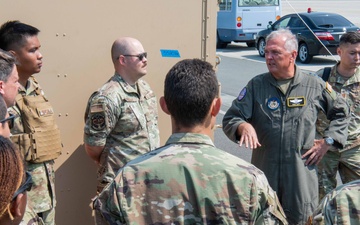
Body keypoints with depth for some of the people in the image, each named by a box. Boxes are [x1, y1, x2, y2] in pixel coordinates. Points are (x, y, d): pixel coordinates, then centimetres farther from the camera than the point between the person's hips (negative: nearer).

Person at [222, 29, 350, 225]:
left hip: (301, 173, 0)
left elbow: (341, 112, 16)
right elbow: (230, 119, -3)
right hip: (264, 172, 1)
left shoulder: (315, 85, 2)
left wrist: (327, 142, 5)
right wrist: (243, 126, -25)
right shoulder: (256, 85, 1)